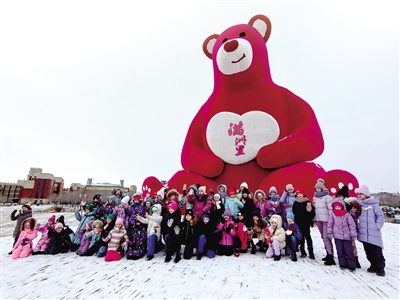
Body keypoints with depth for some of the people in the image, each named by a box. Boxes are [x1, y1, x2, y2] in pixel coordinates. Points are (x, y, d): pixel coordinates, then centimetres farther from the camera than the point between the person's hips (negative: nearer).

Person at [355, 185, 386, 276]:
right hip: (363, 233, 5)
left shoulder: (374, 204, -7)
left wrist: (377, 227, -11)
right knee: (368, 251, 12)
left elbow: (381, 217, -5)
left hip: (373, 233, -5)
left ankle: (380, 268, 14)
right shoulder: (359, 204, 8)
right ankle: (374, 266, 26)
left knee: (377, 251, -1)